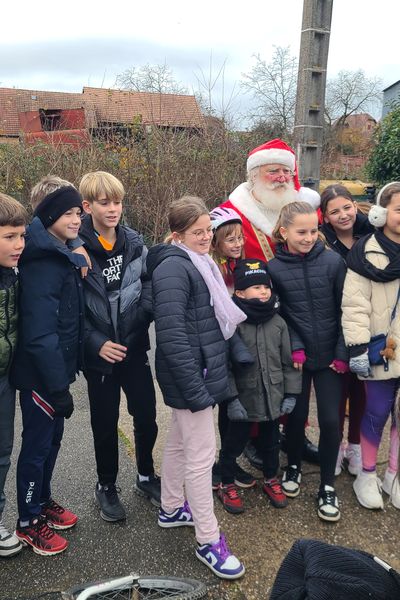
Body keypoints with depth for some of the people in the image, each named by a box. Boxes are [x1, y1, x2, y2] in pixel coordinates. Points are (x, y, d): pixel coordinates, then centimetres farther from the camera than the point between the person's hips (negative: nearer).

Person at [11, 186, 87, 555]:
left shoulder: (64, 257, 8)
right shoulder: (42, 264, -21)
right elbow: (40, 333, -25)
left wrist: (65, 376, 14)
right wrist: (58, 386, -22)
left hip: (57, 369, 9)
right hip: (40, 375, -8)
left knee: (52, 439, 20)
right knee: (37, 444, 6)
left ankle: (43, 502, 40)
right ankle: (28, 523, 25)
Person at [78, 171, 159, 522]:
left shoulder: (134, 242, 0)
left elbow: (149, 288, 7)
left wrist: (140, 321, -8)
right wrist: (97, 343, -17)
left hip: (135, 348, 3)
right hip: (99, 353, -3)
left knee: (147, 416, 11)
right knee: (105, 423, 12)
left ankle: (146, 476, 36)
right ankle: (106, 487, 34)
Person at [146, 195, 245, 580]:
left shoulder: (197, 263, 12)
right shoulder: (174, 268, -18)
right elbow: (171, 335, -25)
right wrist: (195, 389, -25)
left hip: (201, 371, 10)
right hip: (190, 376, -10)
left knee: (179, 442, 22)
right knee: (202, 455, 0)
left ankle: (171, 508, 40)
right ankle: (208, 541, 14)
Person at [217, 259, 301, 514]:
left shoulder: (278, 322, 0)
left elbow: (288, 361, 5)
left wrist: (291, 393, 4)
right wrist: (230, 398, -16)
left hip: (273, 397, 4)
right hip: (243, 398, -4)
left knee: (271, 442, 21)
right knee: (234, 444, 12)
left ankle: (271, 480, 43)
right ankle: (227, 485, 33)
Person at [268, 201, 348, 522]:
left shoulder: (333, 262, -7)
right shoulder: (274, 269, -7)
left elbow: (345, 311, -4)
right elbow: (278, 314, -2)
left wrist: (342, 354, -6)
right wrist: (295, 347, -13)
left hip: (330, 356, 0)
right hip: (297, 357, 0)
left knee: (330, 420, 2)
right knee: (296, 415, 12)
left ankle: (328, 486, 23)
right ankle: (294, 466, 40)